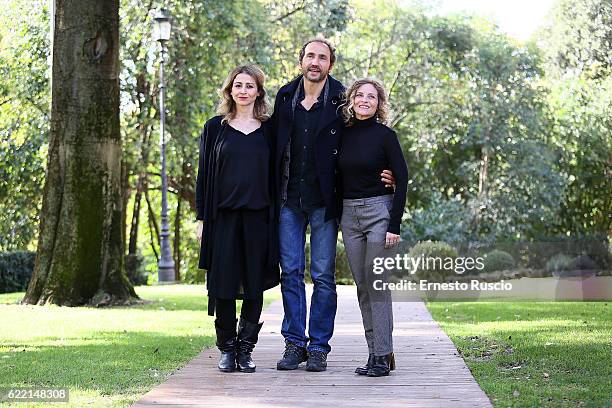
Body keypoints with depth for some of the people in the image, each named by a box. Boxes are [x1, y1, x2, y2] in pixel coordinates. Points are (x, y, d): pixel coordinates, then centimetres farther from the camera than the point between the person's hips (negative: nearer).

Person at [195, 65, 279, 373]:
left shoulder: (268, 130, 9)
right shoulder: (215, 128, 7)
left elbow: (275, 175, 9)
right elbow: (204, 174, 6)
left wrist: (275, 218, 2)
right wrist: (202, 218, 0)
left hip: (258, 217, 1)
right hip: (223, 217, 0)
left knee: (254, 285, 2)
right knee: (223, 283, 0)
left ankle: (246, 349, 12)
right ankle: (227, 349, 12)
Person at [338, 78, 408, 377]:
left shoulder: (385, 136, -5)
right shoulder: (343, 134, 9)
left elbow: (402, 179, -8)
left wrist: (394, 225, -13)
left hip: (379, 211, -5)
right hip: (349, 214, 5)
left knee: (376, 284, -9)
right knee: (362, 286, 6)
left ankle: (382, 356, -5)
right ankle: (377, 351, 13)